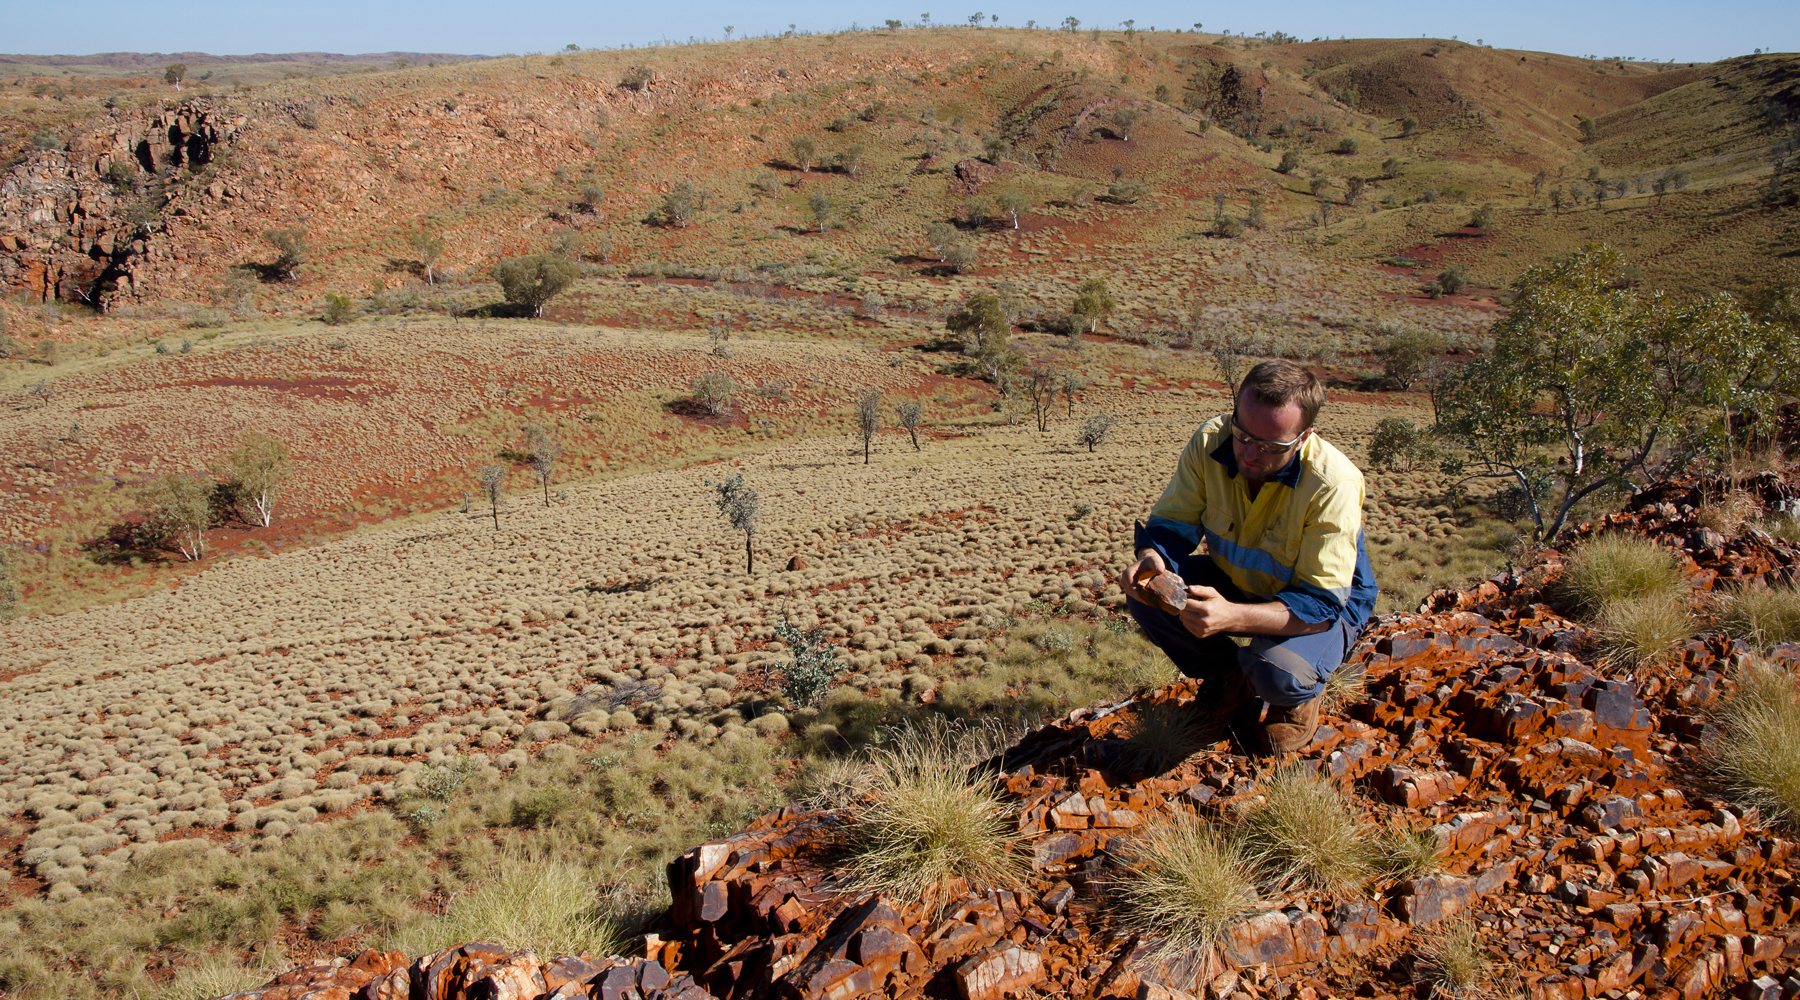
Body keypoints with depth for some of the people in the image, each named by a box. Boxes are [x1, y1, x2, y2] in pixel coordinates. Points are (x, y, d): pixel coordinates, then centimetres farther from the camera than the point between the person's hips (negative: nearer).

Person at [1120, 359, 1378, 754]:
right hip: (1236, 583, 5)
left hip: (1326, 603, -4)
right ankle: (1228, 676, 8)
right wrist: (1152, 557, -39)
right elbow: (1172, 521, -13)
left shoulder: (1333, 483, -33)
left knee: (1275, 668, -36)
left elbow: (1321, 603, -34)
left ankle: (1301, 695, 6)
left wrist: (1232, 617, -51)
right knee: (1143, 592, -20)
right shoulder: (1210, 442, -21)